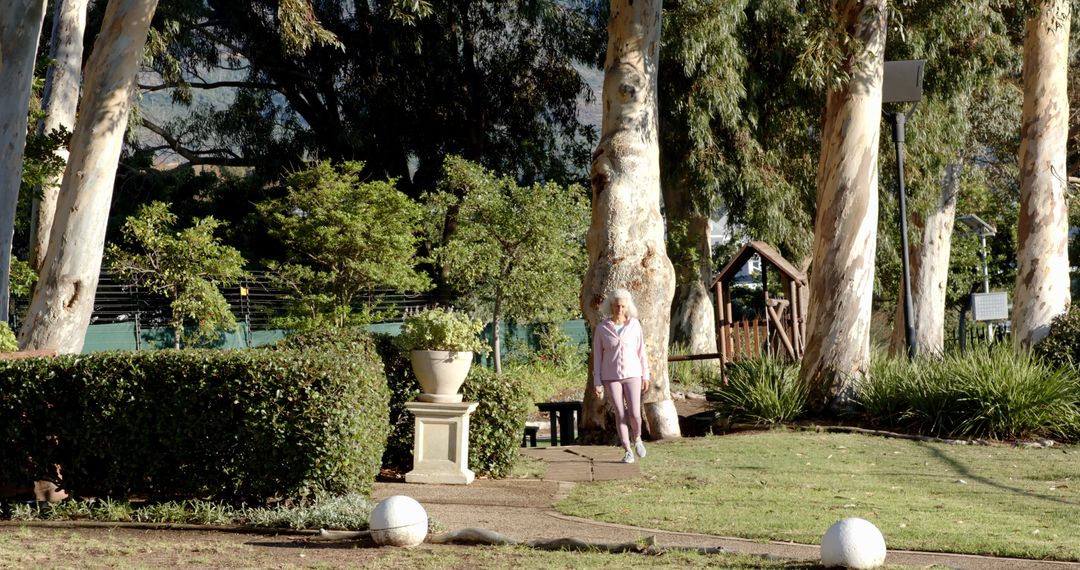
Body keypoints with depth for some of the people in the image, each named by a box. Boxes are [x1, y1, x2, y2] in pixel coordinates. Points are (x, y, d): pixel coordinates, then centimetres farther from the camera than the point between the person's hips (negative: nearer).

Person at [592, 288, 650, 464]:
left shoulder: (634, 324, -2)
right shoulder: (602, 328, -5)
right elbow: (597, 356, -2)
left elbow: (641, 350, 4)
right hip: (611, 376, 0)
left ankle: (637, 438, 25)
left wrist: (645, 376, 3)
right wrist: (597, 383, -5)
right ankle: (627, 451, 13)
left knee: (634, 414, -7)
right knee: (620, 415, -1)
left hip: (632, 374, 1)